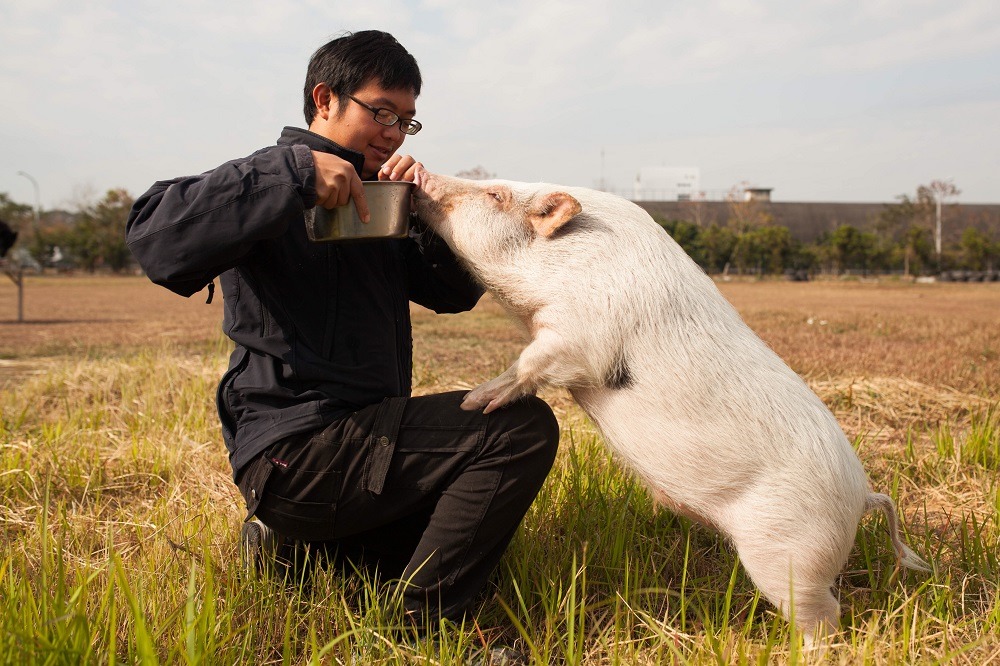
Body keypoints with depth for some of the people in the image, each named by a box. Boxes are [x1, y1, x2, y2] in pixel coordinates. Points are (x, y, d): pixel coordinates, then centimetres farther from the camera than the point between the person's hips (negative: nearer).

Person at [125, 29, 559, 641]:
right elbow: (156, 237, -26)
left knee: (476, 538, 24)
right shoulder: (273, 185, -6)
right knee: (524, 426, -19)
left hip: (362, 443, 9)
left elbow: (456, 292, 12)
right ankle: (426, 624, -12)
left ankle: (289, 539, 18)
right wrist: (295, 172, -27)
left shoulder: (375, 200, 19)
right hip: (295, 450, -9)